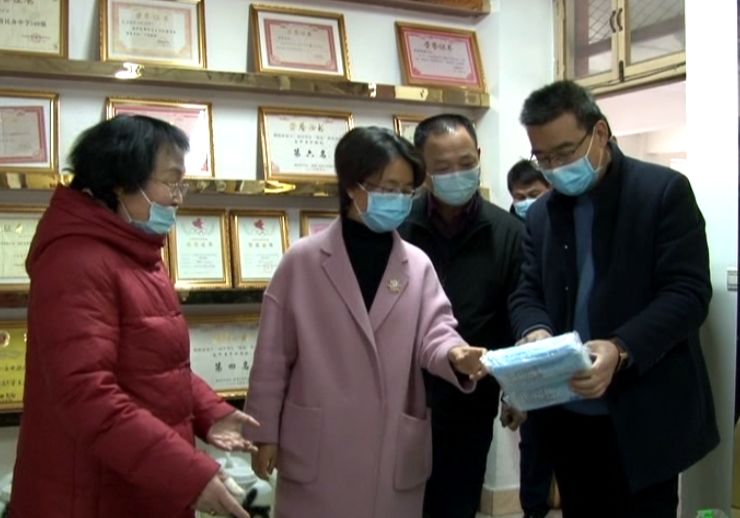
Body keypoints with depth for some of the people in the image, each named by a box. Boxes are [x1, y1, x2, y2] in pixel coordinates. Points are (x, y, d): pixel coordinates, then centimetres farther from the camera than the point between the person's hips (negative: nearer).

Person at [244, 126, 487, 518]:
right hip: (318, 446, -2)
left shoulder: (418, 265, 5)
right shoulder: (302, 260, -2)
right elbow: (273, 355, 0)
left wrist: (455, 355, -27)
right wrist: (264, 432, 1)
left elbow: (433, 331, -4)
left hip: (395, 448, 3)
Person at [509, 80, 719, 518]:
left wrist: (621, 350, -28)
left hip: (644, 416, -5)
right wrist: (535, 331, -15)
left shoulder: (665, 191, -6)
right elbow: (528, 292, 9)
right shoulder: (542, 213, 11)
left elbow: (689, 293, -13)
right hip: (568, 415, 5)